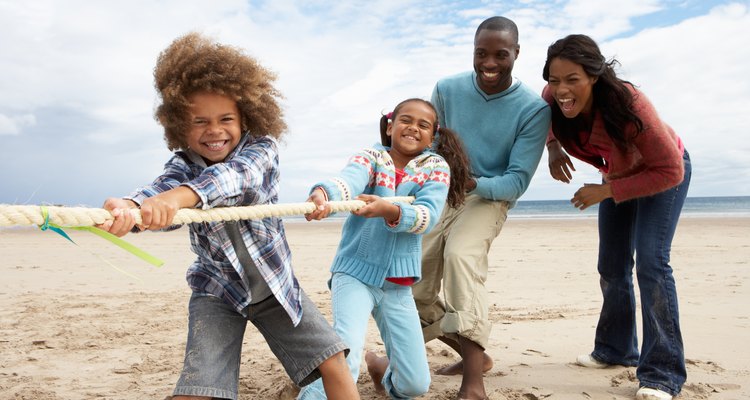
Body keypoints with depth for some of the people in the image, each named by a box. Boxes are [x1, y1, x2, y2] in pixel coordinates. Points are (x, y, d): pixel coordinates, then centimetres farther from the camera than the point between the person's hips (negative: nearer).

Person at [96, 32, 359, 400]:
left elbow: (237, 175, -37)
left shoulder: (261, 147, -14)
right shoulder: (182, 166, -12)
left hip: (275, 285, 1)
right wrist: (128, 208, -60)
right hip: (218, 291, 0)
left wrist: (184, 194, -58)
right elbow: (162, 189, -35)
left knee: (333, 364, -3)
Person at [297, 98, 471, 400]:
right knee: (346, 352, -26)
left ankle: (382, 368, 38)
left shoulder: (437, 167, 2)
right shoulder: (370, 157, -1)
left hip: (398, 284, 2)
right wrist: (322, 193, -48)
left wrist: (388, 210, -37)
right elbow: (349, 179, -25)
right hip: (355, 273, -2)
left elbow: (428, 214, -17)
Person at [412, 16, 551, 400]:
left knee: (461, 255, -36)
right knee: (413, 291, 0)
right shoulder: (446, 89, -5)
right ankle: (474, 354, 25)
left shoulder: (534, 108, -15)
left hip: (489, 196, -4)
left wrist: (472, 183, -35)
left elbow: (517, 181, -17)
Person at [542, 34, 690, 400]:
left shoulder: (627, 103, -39)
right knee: (611, 267, 9)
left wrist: (606, 191, -33)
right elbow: (546, 122, 2)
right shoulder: (553, 100, -25)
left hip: (664, 173, -5)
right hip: (618, 175, 6)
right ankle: (617, 349, 27)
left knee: (651, 262, -20)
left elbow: (670, 171, -32)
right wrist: (554, 149, -19)